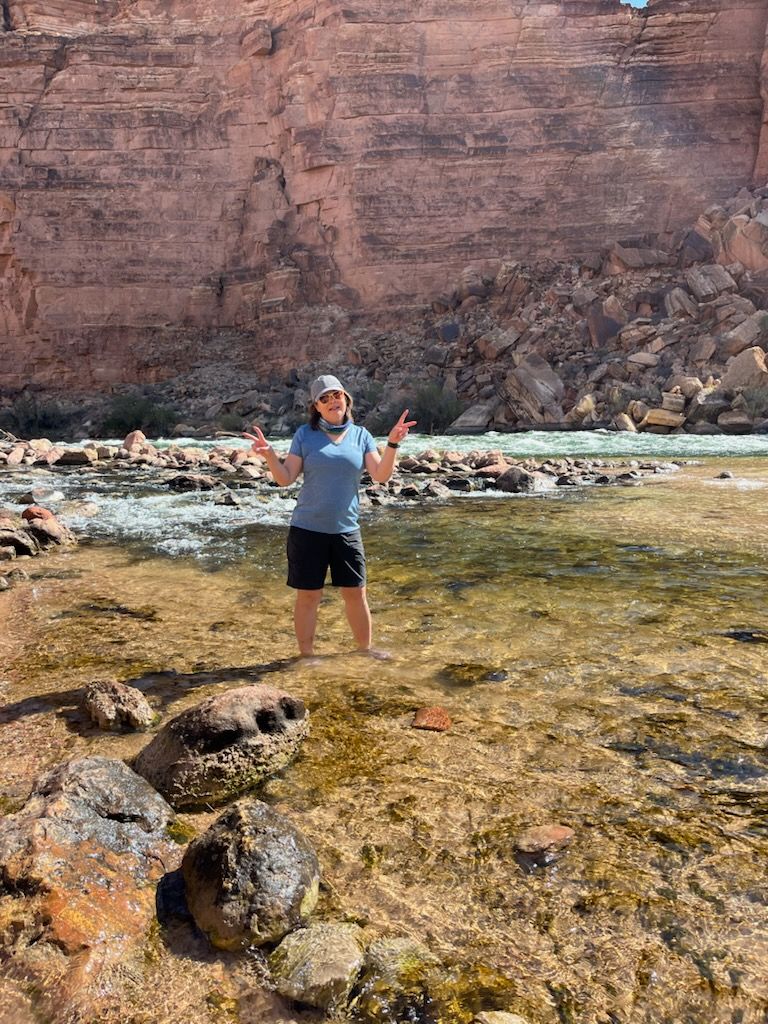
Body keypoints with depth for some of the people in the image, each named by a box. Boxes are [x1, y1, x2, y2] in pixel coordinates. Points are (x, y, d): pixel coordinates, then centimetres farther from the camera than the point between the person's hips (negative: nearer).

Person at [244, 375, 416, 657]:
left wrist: (392, 444, -16)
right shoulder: (305, 434, -1)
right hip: (307, 529, -2)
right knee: (308, 596, 6)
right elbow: (285, 478, -2)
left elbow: (381, 476, -3)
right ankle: (306, 656, 21)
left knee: (356, 594, 10)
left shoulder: (361, 435, 4)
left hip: (346, 530, 2)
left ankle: (365, 649, 28)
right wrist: (269, 455, -19)